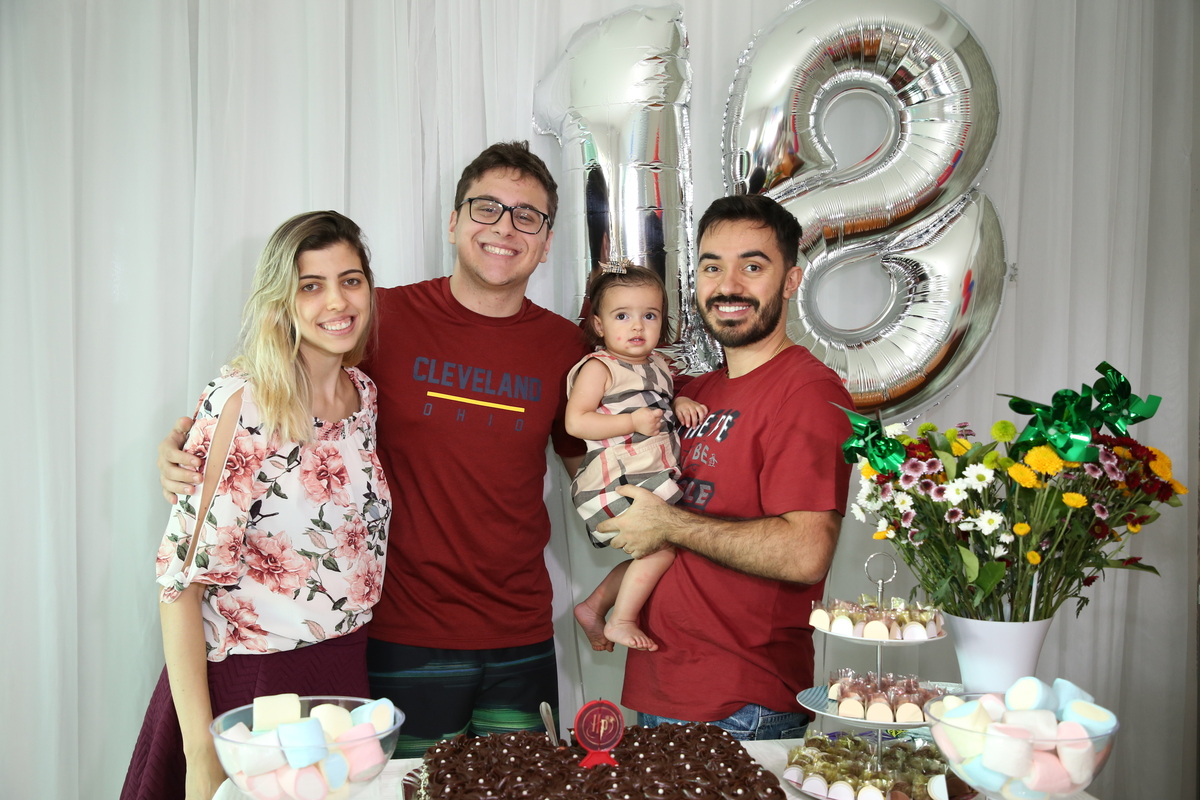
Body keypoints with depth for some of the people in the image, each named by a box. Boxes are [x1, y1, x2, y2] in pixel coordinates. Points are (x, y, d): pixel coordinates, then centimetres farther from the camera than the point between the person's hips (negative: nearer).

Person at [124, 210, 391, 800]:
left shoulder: (365, 393, 2)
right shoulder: (241, 403, -16)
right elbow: (182, 578, -17)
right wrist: (200, 748, -18)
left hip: (346, 676, 5)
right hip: (248, 684, -5)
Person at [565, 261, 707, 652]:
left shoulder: (658, 365, 15)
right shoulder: (598, 368, -9)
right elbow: (575, 421, -17)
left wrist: (681, 404, 9)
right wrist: (633, 422, -21)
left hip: (653, 480, 9)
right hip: (615, 483, -9)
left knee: (652, 555, 15)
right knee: (664, 543, -18)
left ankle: (594, 606, 28)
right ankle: (621, 621, -4)